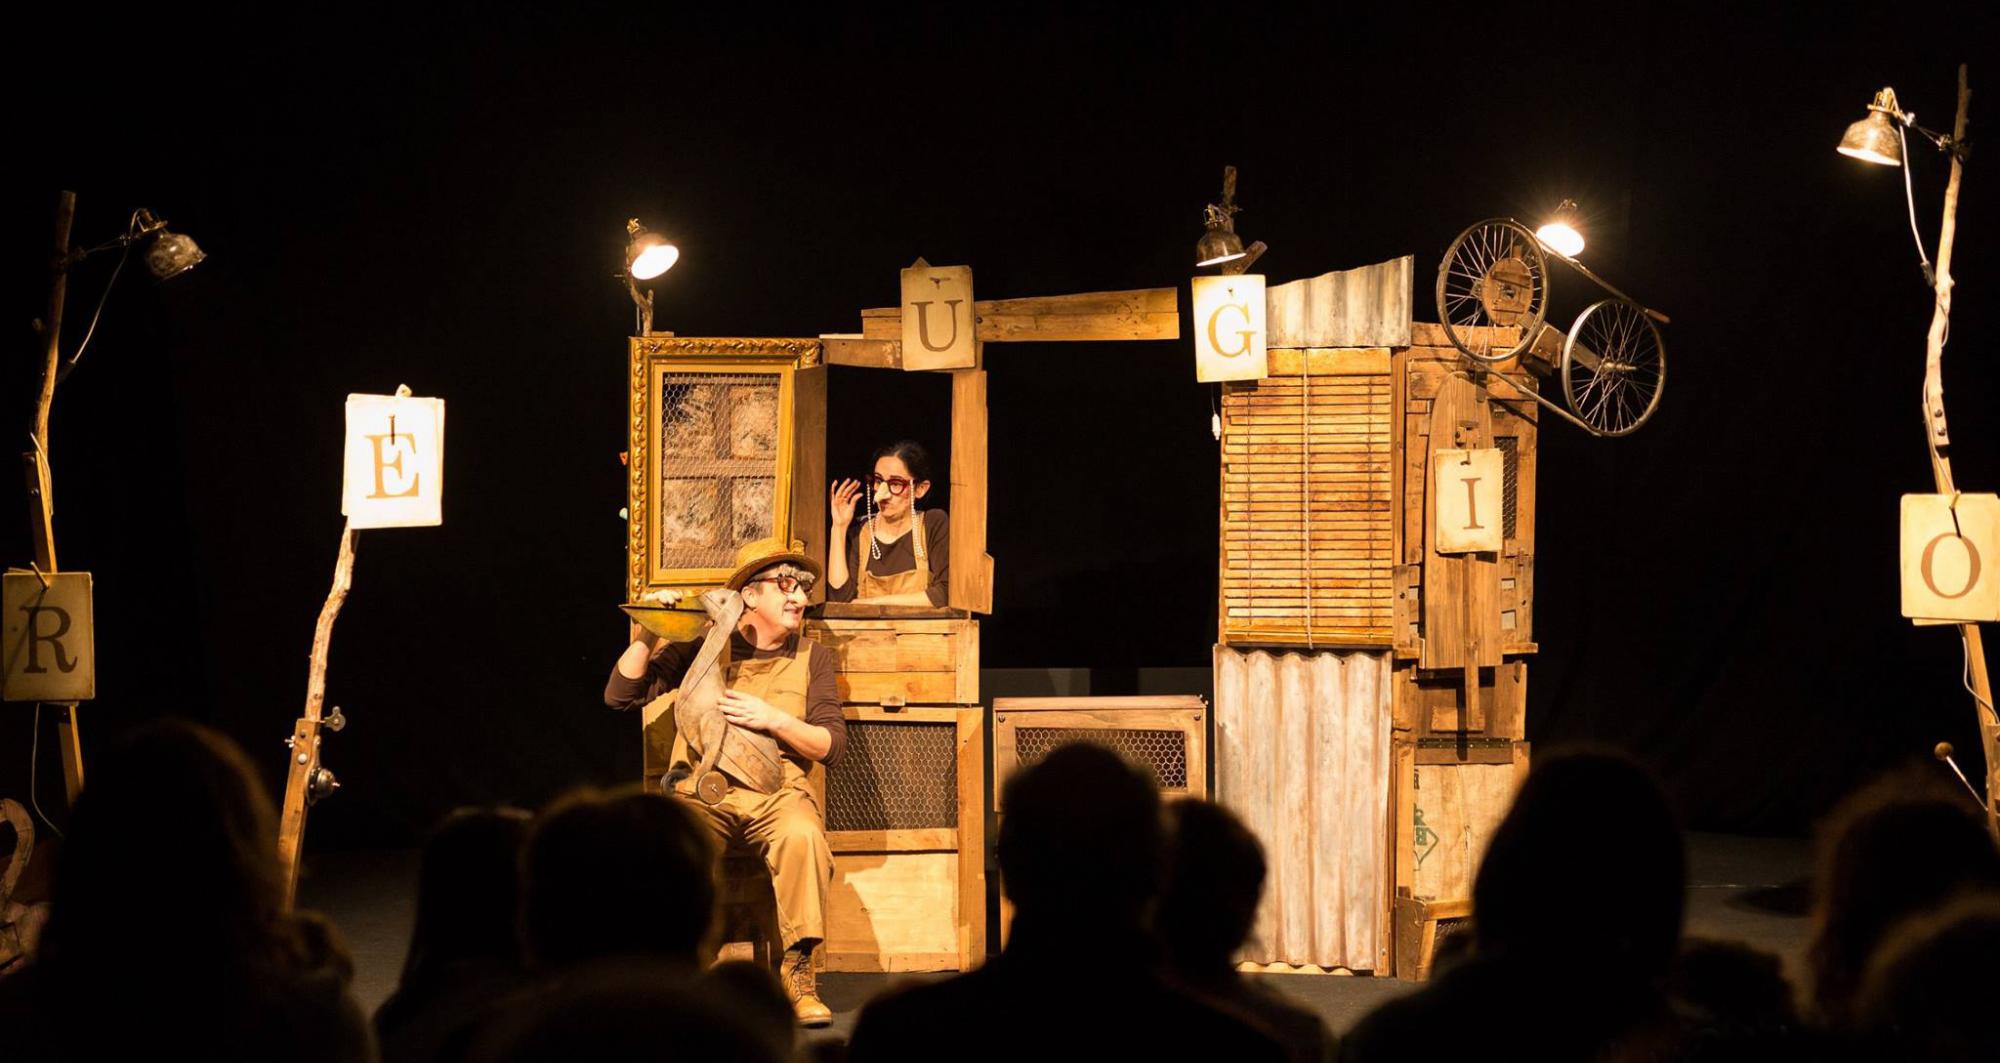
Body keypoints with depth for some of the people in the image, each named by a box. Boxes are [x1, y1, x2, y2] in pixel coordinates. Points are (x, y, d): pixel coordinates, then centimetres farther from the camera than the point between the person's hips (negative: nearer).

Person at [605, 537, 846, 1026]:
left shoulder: (812, 657, 13)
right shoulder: (703, 648, 11)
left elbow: (830, 744, 4)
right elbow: (618, 695, 9)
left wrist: (773, 719, -11)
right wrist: (646, 636, -5)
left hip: (779, 790, 0)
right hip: (705, 790, 0)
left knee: (802, 836, -36)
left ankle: (797, 971, -26)